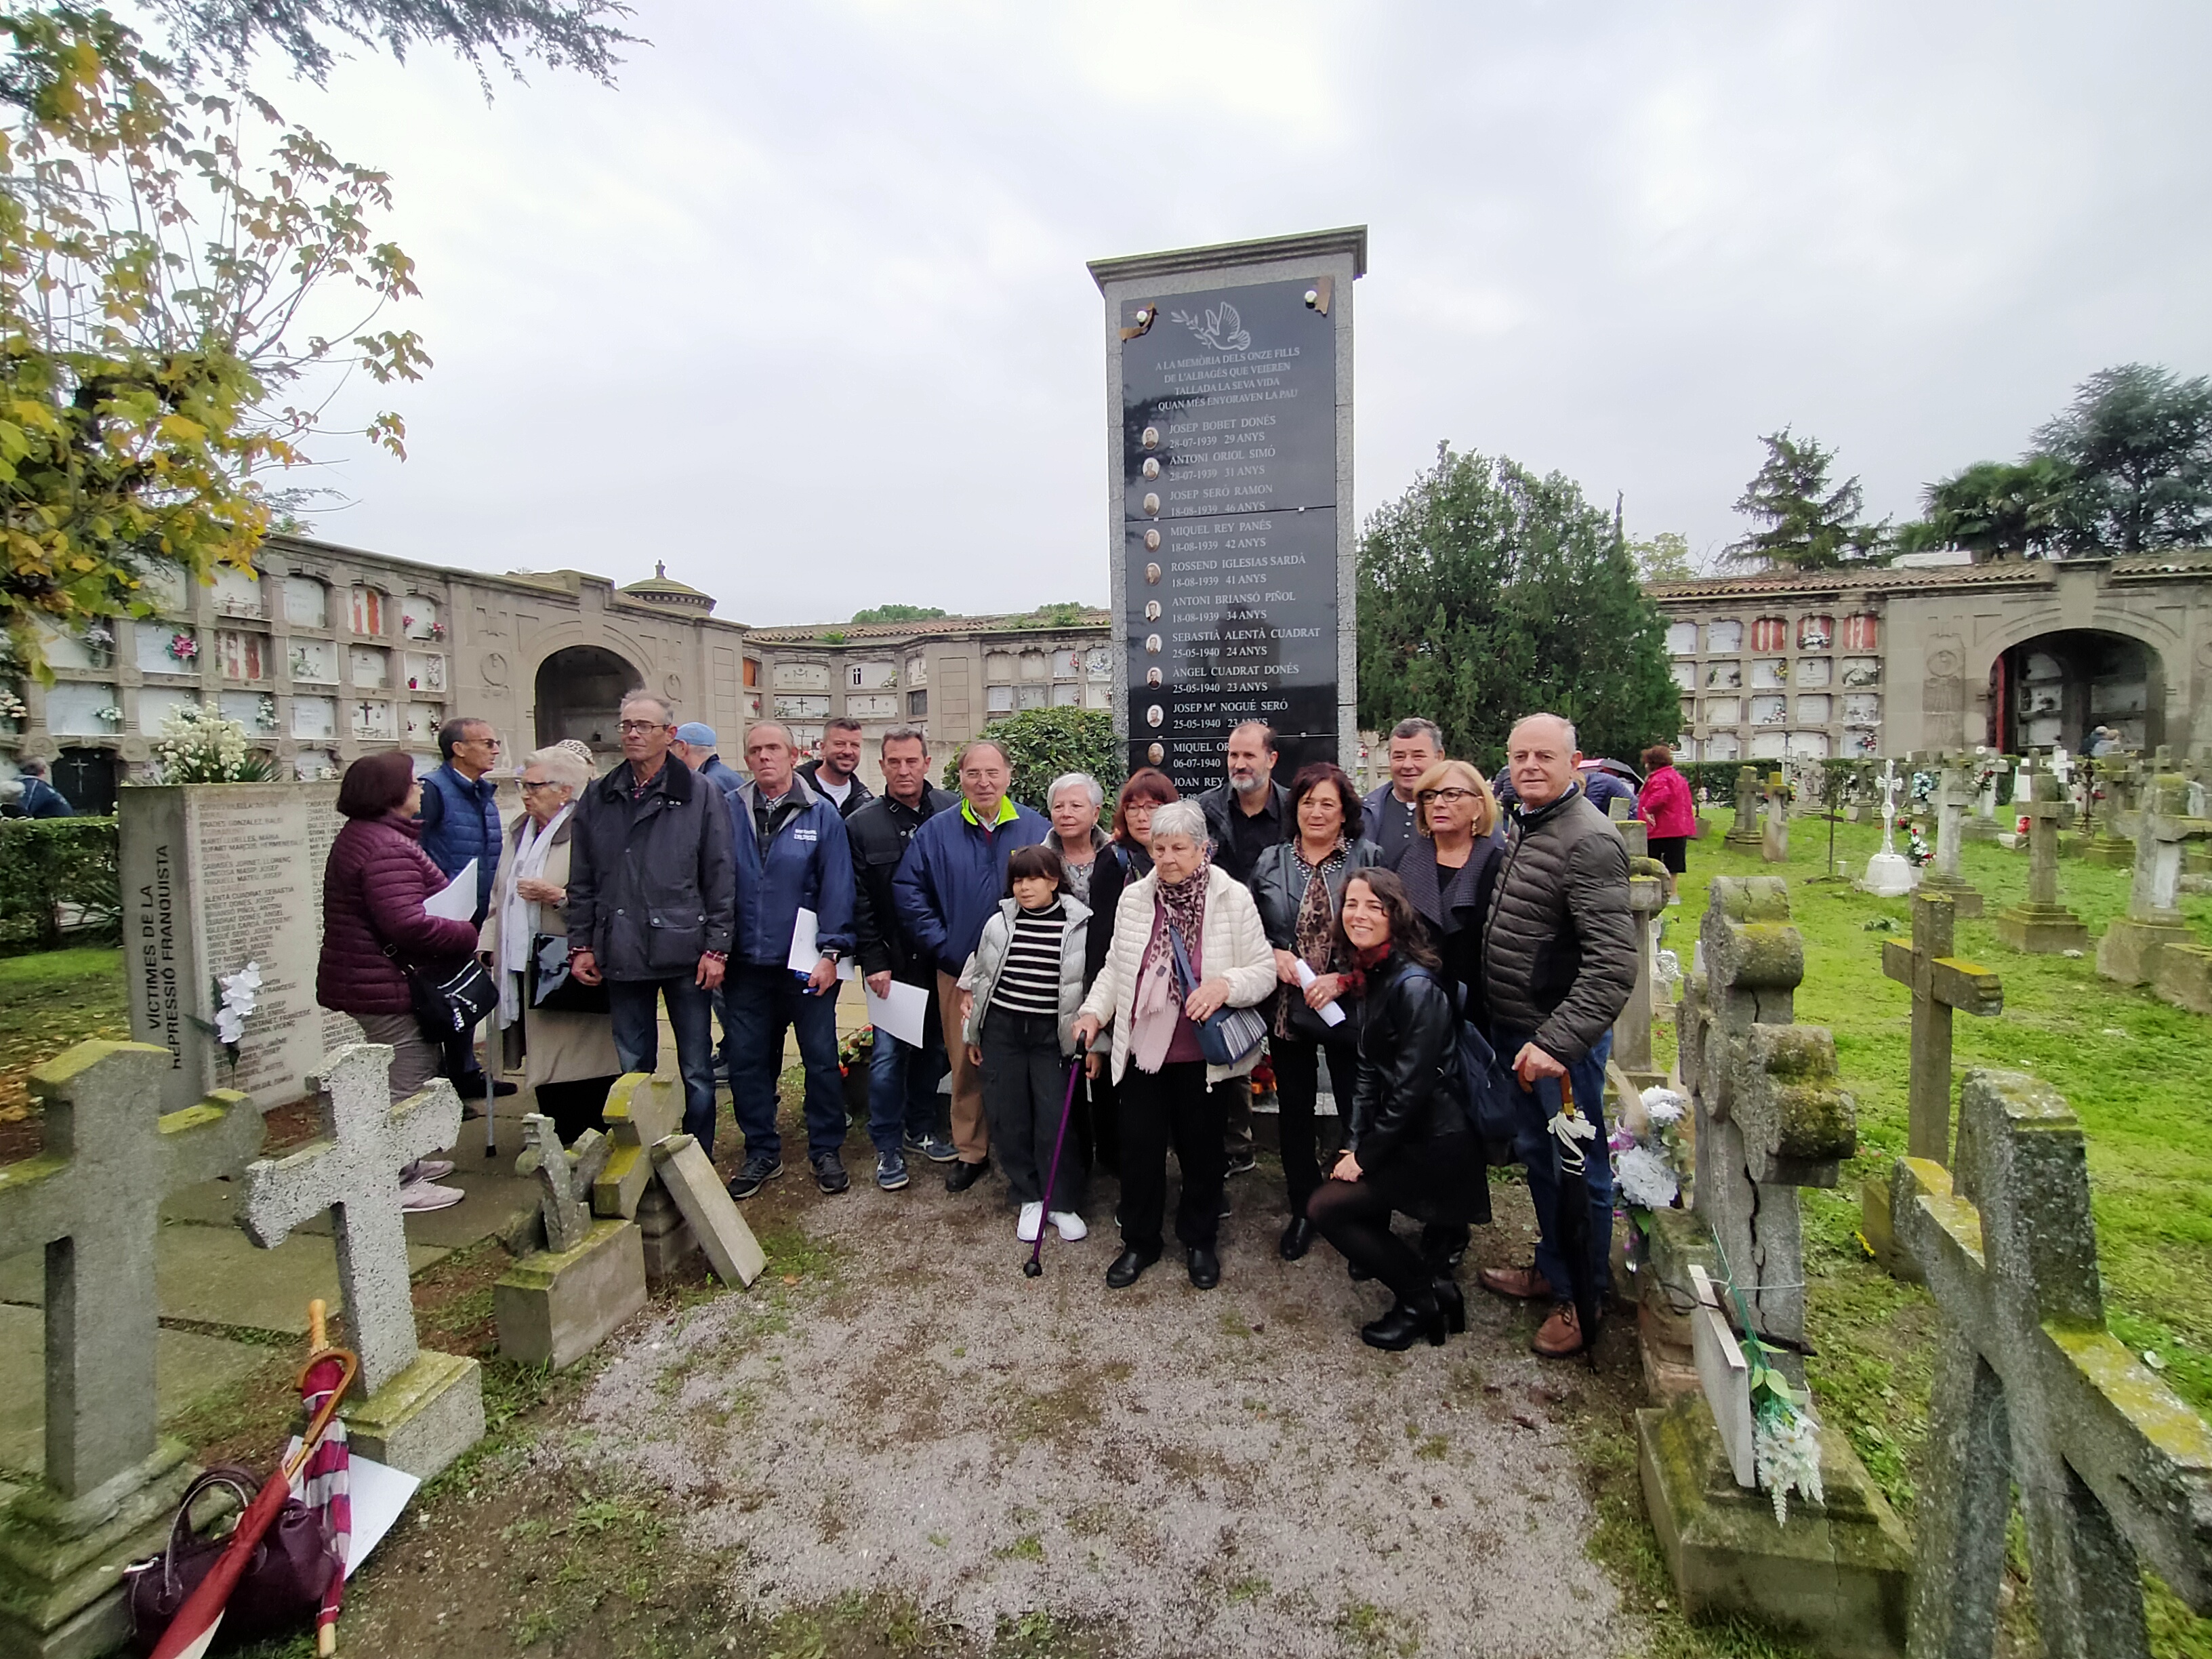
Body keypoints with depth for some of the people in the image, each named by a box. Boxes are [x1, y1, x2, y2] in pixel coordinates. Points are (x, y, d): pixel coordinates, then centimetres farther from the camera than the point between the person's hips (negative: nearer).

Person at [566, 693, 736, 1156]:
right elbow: (582, 881, 12)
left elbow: (720, 878, -4)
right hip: (621, 956, 3)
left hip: (684, 952, -3)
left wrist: (716, 947, -8)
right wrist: (581, 944, 6)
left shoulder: (701, 795, -2)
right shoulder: (597, 798, 9)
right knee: (633, 1069, 15)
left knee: (697, 1069, 7)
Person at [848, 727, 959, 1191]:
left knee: (934, 1047, 13)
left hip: (942, 957, 1)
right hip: (893, 961, -1)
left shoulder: (952, 811, -2)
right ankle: (888, 1147, 17)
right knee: (889, 1053, 0)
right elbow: (858, 901, -1)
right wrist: (873, 961, -6)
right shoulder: (862, 825, -1)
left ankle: (921, 1130, 33)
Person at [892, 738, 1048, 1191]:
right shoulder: (936, 832, 2)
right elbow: (908, 892, 1)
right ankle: (970, 1152, 25)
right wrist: (945, 949, -5)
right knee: (966, 1065, 8)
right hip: (959, 972, 1)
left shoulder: (1038, 829, 1)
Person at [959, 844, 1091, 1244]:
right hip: (1001, 1030, 3)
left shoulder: (1079, 926, -6)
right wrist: (972, 1034, 14)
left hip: (1052, 1034, -2)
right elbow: (979, 978, 11)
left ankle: (1062, 1203, 17)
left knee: (1054, 1119, -2)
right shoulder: (999, 923, 2)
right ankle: (1030, 1199, 23)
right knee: (1008, 1118, 6)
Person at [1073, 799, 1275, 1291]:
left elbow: (1264, 971, -6)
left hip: (1202, 1053, -2)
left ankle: (1199, 1241, 36)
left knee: (1201, 1148, 13)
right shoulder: (1134, 897, 1)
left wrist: (1226, 985, -24)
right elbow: (1115, 967, 11)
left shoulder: (1233, 898, -8)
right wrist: (1094, 1011, -1)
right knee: (1139, 1146, 10)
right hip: (1143, 1048, 2)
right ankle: (1139, 1241, 31)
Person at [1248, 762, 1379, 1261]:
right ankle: (1303, 1210, 32)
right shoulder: (1271, 863, 5)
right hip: (1287, 1007, 3)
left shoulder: (1369, 859, -5)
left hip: (1349, 1008, -3)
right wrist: (1274, 955, -9)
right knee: (1294, 1112, 14)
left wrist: (1342, 980, -16)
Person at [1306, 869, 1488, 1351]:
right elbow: (1369, 1072, 8)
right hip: (1400, 1134, 9)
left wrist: (1366, 1157, -13)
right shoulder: (1372, 976, 6)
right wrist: (1356, 1145, 1)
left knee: (1326, 1207, -7)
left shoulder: (1414, 985, -23)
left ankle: (1423, 1298, 10)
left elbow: (1412, 1088, -22)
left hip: (1432, 1144, -9)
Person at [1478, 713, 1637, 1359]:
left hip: (1563, 1038, -8)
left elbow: (1613, 965, -26)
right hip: (1511, 1028, 9)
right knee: (1536, 1155, 22)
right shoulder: (1520, 827, 8)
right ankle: (1552, 1269, 41)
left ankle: (1582, 1299, 27)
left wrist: (1558, 1041, -30)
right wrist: (1509, 1025, 13)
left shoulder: (1589, 841, -20)